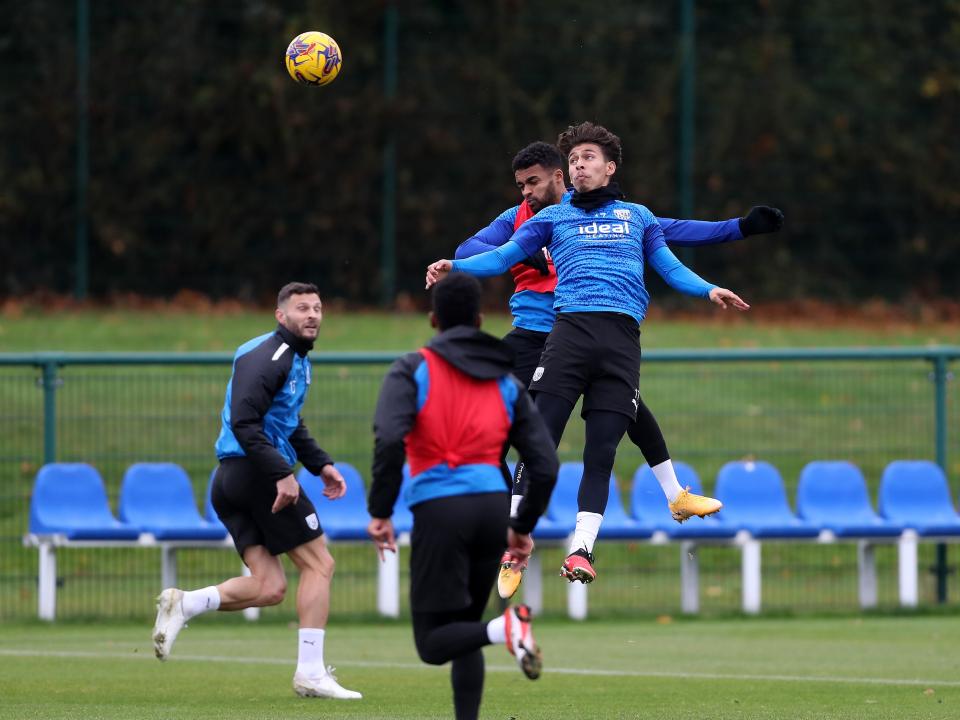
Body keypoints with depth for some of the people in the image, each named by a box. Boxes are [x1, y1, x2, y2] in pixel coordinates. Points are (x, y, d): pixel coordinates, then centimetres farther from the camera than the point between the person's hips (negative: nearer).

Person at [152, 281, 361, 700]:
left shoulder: (297, 360, 20)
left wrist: (320, 464, 21)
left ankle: (182, 605, -8)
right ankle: (310, 673, -3)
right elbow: (245, 422, -23)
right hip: (257, 472, -10)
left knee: (269, 588, 2)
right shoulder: (267, 356, -12)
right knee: (318, 563, -2)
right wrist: (281, 474, -28)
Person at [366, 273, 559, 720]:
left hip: (439, 510, -4)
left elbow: (389, 439, -15)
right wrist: (523, 527, 23)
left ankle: (504, 629, -31)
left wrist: (380, 512, -8)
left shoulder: (413, 370, 3)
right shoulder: (506, 383, 15)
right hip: (492, 507, 4)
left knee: (433, 643, -2)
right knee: (463, 632, 18)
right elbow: (545, 465, 9)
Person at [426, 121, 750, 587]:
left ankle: (581, 549, -1)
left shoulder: (637, 217, 24)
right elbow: (503, 256, 12)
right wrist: (454, 267, -4)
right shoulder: (553, 218, 21)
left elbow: (671, 268, 21)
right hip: (571, 329, -1)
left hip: (622, 338, 1)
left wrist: (709, 290, 3)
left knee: (601, 453, -5)